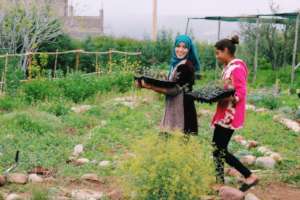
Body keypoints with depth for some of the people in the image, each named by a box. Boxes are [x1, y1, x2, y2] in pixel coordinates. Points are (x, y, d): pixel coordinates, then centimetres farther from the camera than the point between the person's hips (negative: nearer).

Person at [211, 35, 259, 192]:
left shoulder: (237, 68, -16)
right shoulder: (228, 67, 14)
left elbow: (241, 93, -21)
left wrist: (221, 98, -30)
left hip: (230, 116, -10)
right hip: (224, 114, 10)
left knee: (220, 150, -5)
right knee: (218, 149, 11)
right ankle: (220, 183, 17)